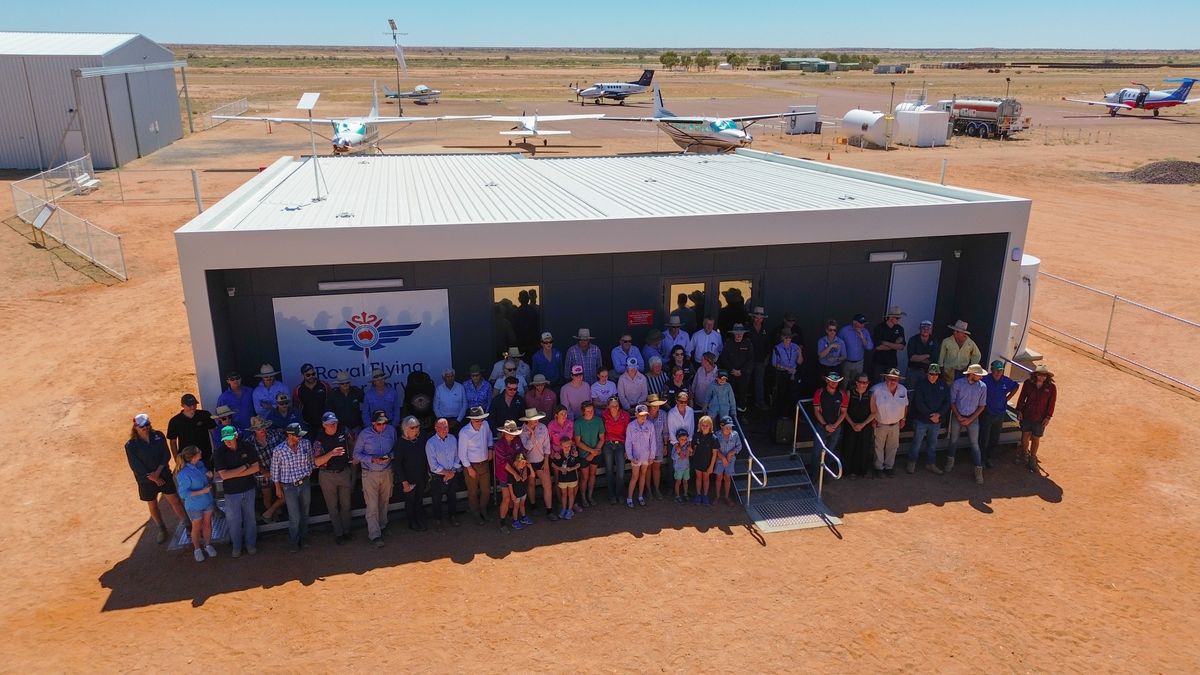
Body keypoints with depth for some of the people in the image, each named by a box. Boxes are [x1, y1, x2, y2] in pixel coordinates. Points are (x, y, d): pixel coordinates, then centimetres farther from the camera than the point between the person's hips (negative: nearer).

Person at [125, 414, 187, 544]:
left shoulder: (158, 436, -6)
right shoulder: (131, 445, -12)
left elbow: (166, 455, -5)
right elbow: (136, 466, -12)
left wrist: (158, 472, -15)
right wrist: (153, 478, -13)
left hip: (164, 475, 1)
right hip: (146, 480, 0)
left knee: (175, 501, 3)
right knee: (152, 506, 14)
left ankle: (188, 525, 14)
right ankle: (162, 530, 33)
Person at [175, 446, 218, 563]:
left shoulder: (200, 464, -11)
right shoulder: (184, 474, -31)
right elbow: (183, 493, -25)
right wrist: (202, 491, -27)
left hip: (207, 501, 5)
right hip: (194, 506, -5)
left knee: (207, 524, 21)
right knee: (197, 528, 17)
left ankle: (208, 545, 43)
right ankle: (197, 549, 40)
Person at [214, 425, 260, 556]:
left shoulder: (246, 446, -12)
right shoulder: (219, 452, -16)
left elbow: (255, 468, -12)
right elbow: (223, 475, -21)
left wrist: (233, 474, -18)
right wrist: (244, 467, -19)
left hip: (248, 489, 1)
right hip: (231, 492, -1)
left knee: (250, 517, 15)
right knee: (234, 520, 12)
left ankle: (250, 543, 34)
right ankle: (236, 546, 33)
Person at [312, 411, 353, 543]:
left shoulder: (344, 431, -11)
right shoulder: (319, 439, -18)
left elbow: (352, 444, 10)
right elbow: (317, 462, -24)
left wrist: (353, 459, 8)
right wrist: (331, 453, -37)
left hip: (344, 472, 2)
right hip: (327, 475, -2)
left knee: (346, 504, 14)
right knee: (333, 506, 9)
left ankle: (346, 530, 30)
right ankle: (338, 533, 23)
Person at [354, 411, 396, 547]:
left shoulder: (391, 430, -4)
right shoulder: (364, 434, -12)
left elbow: (396, 448, 8)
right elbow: (356, 454, -5)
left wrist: (390, 456, -14)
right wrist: (372, 459, -19)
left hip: (387, 472, 3)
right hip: (370, 474, -3)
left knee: (384, 502, 15)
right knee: (372, 505, -5)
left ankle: (381, 527, 33)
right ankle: (374, 535, 0)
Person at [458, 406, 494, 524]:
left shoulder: (485, 425, -9)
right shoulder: (464, 432, -23)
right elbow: (462, 454, -15)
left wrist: (490, 448, 5)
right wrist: (469, 468, -12)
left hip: (484, 464, 4)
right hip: (471, 465, -4)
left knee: (486, 490, 15)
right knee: (473, 492, 13)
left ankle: (483, 510, 41)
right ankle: (476, 514, 35)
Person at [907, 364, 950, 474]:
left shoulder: (944, 385, 1)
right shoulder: (920, 385, -11)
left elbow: (947, 402, 0)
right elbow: (919, 403, -15)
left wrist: (939, 414, -14)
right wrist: (930, 415, -18)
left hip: (936, 420, 4)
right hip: (921, 420, -4)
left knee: (932, 443, 15)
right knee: (917, 442, 4)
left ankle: (931, 464, 28)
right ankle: (912, 463, 19)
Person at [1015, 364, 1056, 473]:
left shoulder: (1051, 388, -10)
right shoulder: (1028, 383, -7)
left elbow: (1051, 403, -5)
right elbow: (1022, 398, 1)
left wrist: (1048, 417, -6)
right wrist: (1019, 411, 0)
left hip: (1040, 418, -1)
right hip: (1026, 415, 1)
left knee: (1036, 438, 8)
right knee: (1025, 435, 12)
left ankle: (1032, 459, 23)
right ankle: (1024, 454, 34)